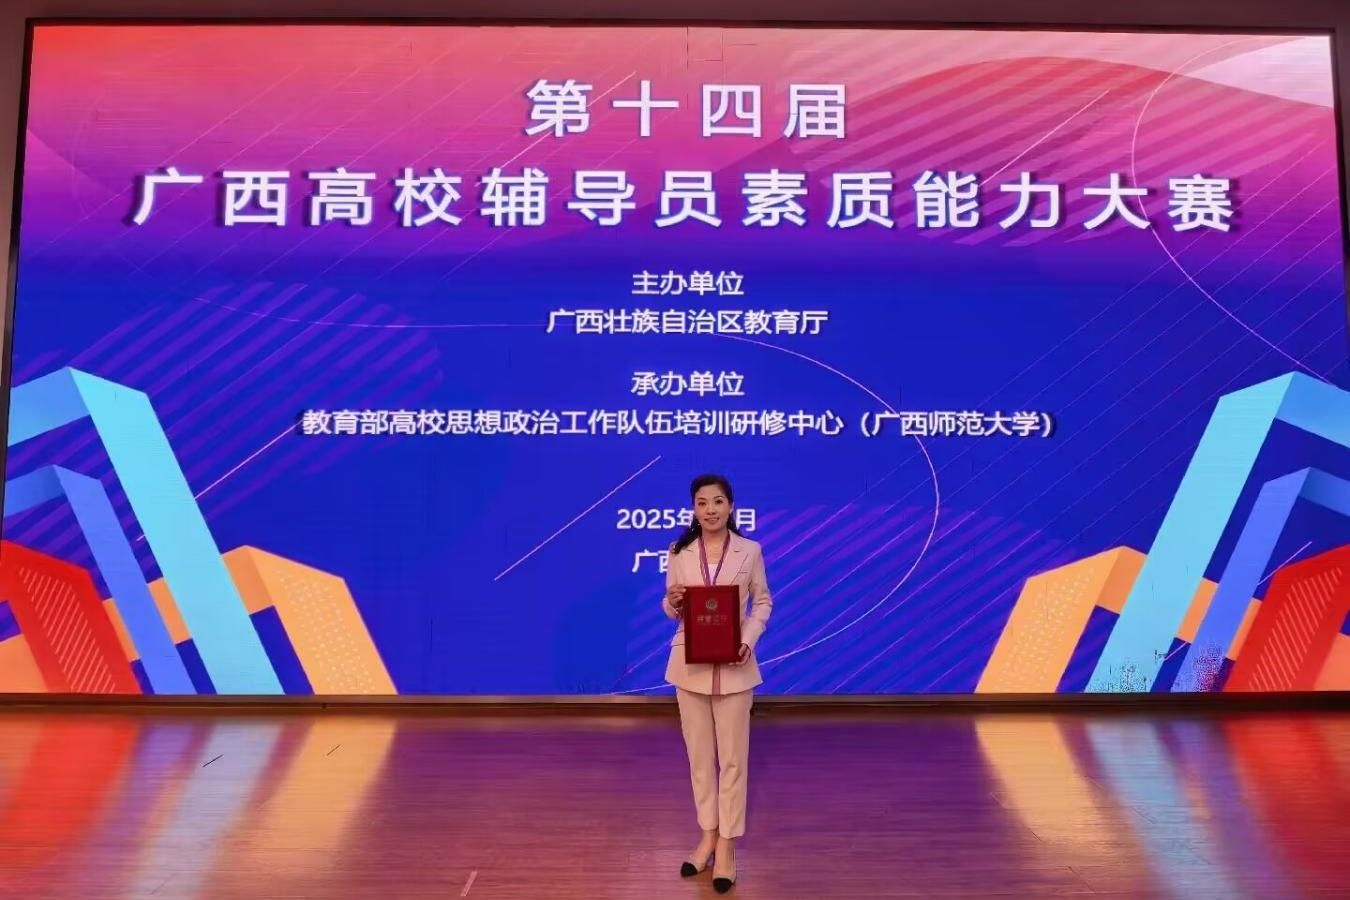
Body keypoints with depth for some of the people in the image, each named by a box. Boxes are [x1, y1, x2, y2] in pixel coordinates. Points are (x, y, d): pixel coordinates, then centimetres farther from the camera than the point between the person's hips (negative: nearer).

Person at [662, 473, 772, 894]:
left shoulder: (750, 551, -3)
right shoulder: (679, 552, -1)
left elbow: (763, 602, 4)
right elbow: (670, 607, 6)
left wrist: (749, 641, -12)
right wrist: (673, 603, -18)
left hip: (733, 666, -1)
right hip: (690, 664, 2)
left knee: (732, 757, 3)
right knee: (699, 754, 11)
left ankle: (727, 845, 16)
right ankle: (708, 836, 27)